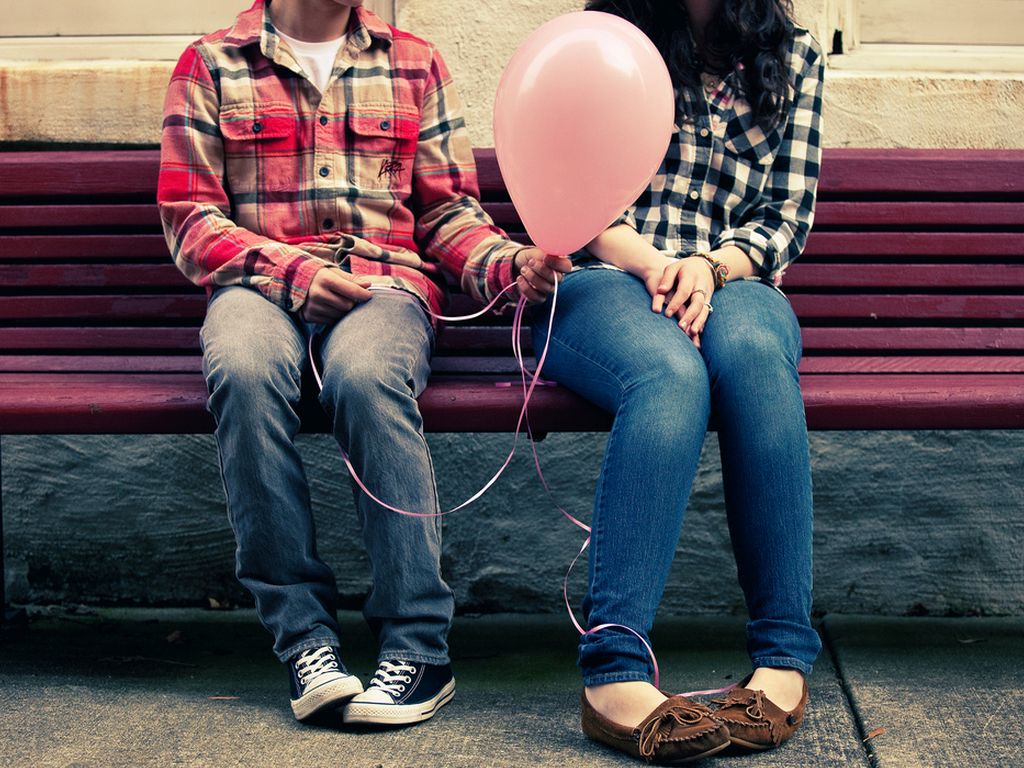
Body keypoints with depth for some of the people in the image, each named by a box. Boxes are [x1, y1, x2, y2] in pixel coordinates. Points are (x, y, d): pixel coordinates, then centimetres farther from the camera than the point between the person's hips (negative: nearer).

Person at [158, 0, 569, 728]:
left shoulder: (414, 63, 18)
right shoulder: (210, 65, 12)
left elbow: (447, 213, 13)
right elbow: (190, 220, 5)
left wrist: (511, 262, -8)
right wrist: (292, 271, -12)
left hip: (388, 279, 0)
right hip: (262, 282, 0)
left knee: (365, 374, -36)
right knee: (245, 369, -36)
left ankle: (419, 645, -32)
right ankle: (306, 635, -29)